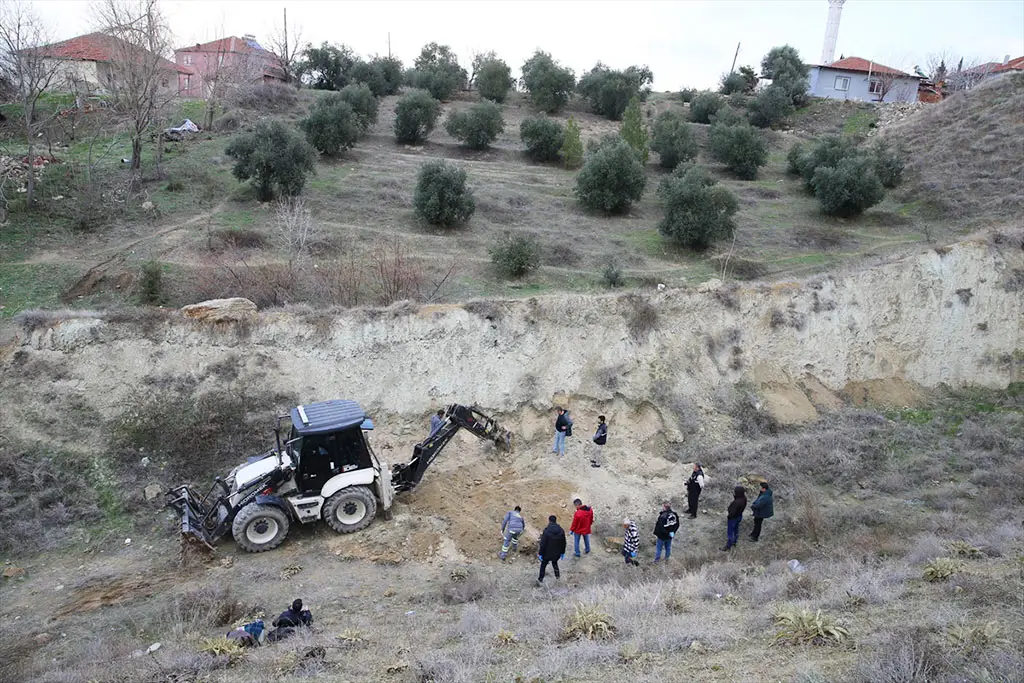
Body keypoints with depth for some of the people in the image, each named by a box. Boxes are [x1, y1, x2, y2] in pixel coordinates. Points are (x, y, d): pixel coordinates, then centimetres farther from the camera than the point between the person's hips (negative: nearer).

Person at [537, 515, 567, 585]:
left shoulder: (546, 531, -21)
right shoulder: (561, 530, -6)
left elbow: (543, 544, -18)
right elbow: (563, 543, 3)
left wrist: (540, 553, -9)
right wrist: (562, 552, 14)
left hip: (547, 553, -4)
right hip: (557, 553, 4)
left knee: (543, 565, 12)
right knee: (554, 563, 30)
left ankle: (540, 580, 15)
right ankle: (557, 574, 43)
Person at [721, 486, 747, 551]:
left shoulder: (736, 502, -40)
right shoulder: (744, 499, -15)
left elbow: (732, 513, -29)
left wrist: (729, 516, -11)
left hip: (733, 518, -8)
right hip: (739, 516, 8)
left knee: (730, 532, 13)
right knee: (736, 529, 29)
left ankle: (728, 545, 30)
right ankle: (734, 541, 49)